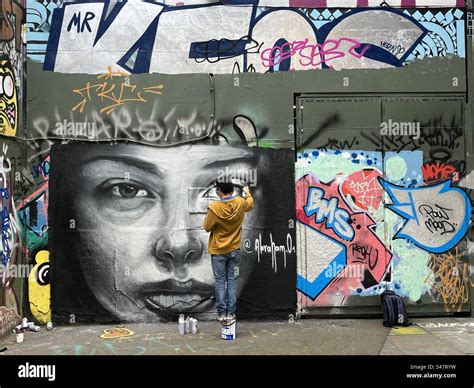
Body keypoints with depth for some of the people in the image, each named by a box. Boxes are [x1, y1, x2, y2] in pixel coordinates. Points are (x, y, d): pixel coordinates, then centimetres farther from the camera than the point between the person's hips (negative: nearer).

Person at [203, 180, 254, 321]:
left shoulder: (214, 208, -19)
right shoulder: (240, 203, -8)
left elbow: (207, 227, -7)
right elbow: (250, 205, 17)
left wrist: (207, 216, 11)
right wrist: (248, 193, 36)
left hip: (218, 251, -2)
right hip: (234, 250, 3)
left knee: (220, 281, 6)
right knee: (232, 280, 8)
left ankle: (221, 313, 7)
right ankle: (230, 312, 10)